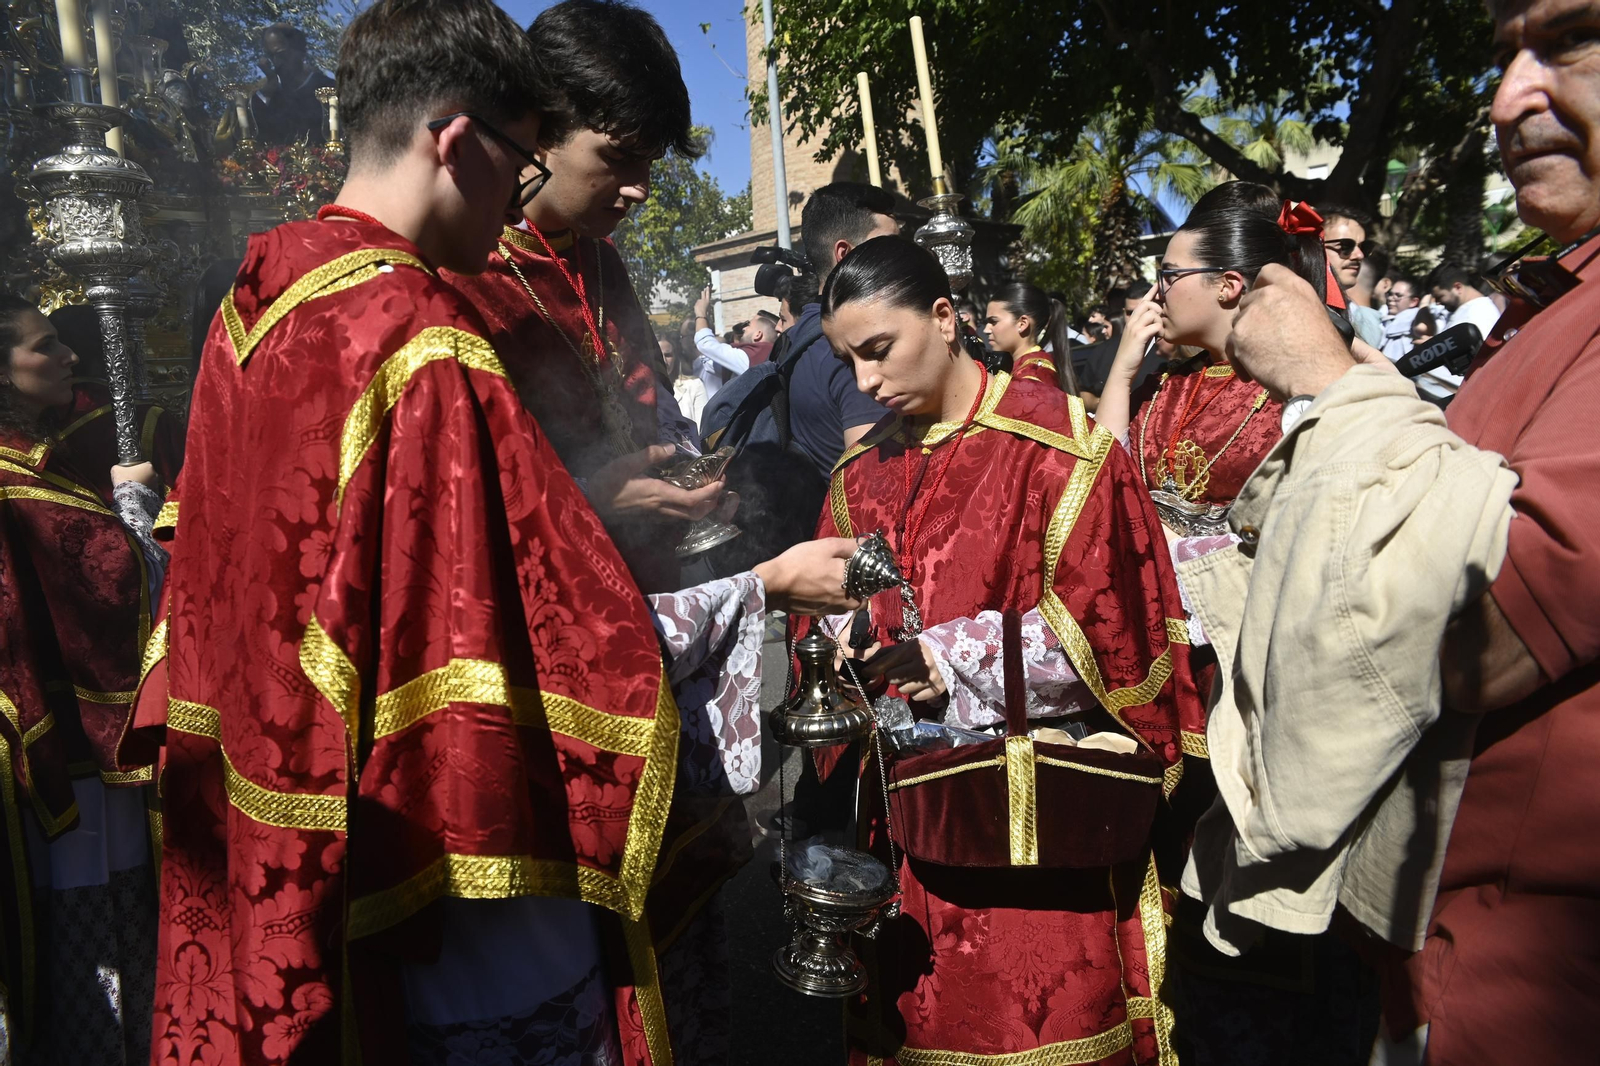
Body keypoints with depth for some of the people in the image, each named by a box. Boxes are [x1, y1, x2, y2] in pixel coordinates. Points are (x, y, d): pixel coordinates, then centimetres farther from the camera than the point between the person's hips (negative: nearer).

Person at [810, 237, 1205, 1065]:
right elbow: (834, 622, 11)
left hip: (1038, 811, -5)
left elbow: (1099, 621, -12)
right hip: (911, 812, 5)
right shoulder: (862, 470, 9)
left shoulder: (1056, 440, -8)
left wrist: (949, 661, -14)